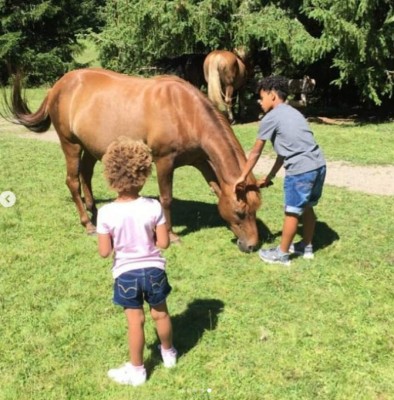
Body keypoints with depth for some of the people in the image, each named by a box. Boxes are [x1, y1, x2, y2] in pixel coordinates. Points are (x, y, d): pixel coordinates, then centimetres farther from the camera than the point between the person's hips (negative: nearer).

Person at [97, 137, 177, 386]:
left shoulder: (106, 213, -17)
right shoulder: (153, 207, -15)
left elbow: (104, 252, -11)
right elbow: (164, 242, -10)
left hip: (126, 273, -1)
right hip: (153, 269, 1)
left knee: (135, 321, 11)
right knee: (161, 314, 22)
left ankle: (137, 370, 25)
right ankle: (169, 354, 44)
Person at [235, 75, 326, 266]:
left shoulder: (270, 118, -2)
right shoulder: (292, 113, 22)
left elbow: (255, 152, 4)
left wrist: (242, 177, 14)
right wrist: (269, 177, 30)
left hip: (300, 170, -8)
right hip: (319, 165, 8)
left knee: (292, 212, 4)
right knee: (307, 207, 22)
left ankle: (281, 254, 17)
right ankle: (307, 246, 37)